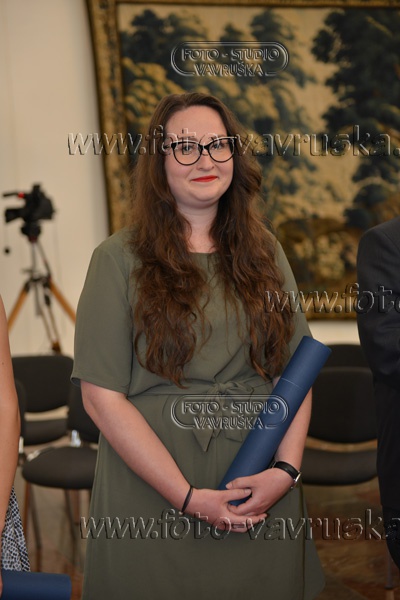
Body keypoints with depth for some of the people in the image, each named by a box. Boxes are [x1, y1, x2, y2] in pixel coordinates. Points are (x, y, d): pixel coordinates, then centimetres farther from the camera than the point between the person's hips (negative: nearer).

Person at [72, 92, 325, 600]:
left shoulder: (265, 253, 8)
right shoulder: (120, 258, -5)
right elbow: (102, 394, -10)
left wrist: (286, 468, -10)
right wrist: (190, 497, -15)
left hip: (264, 496, 4)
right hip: (151, 503, -3)